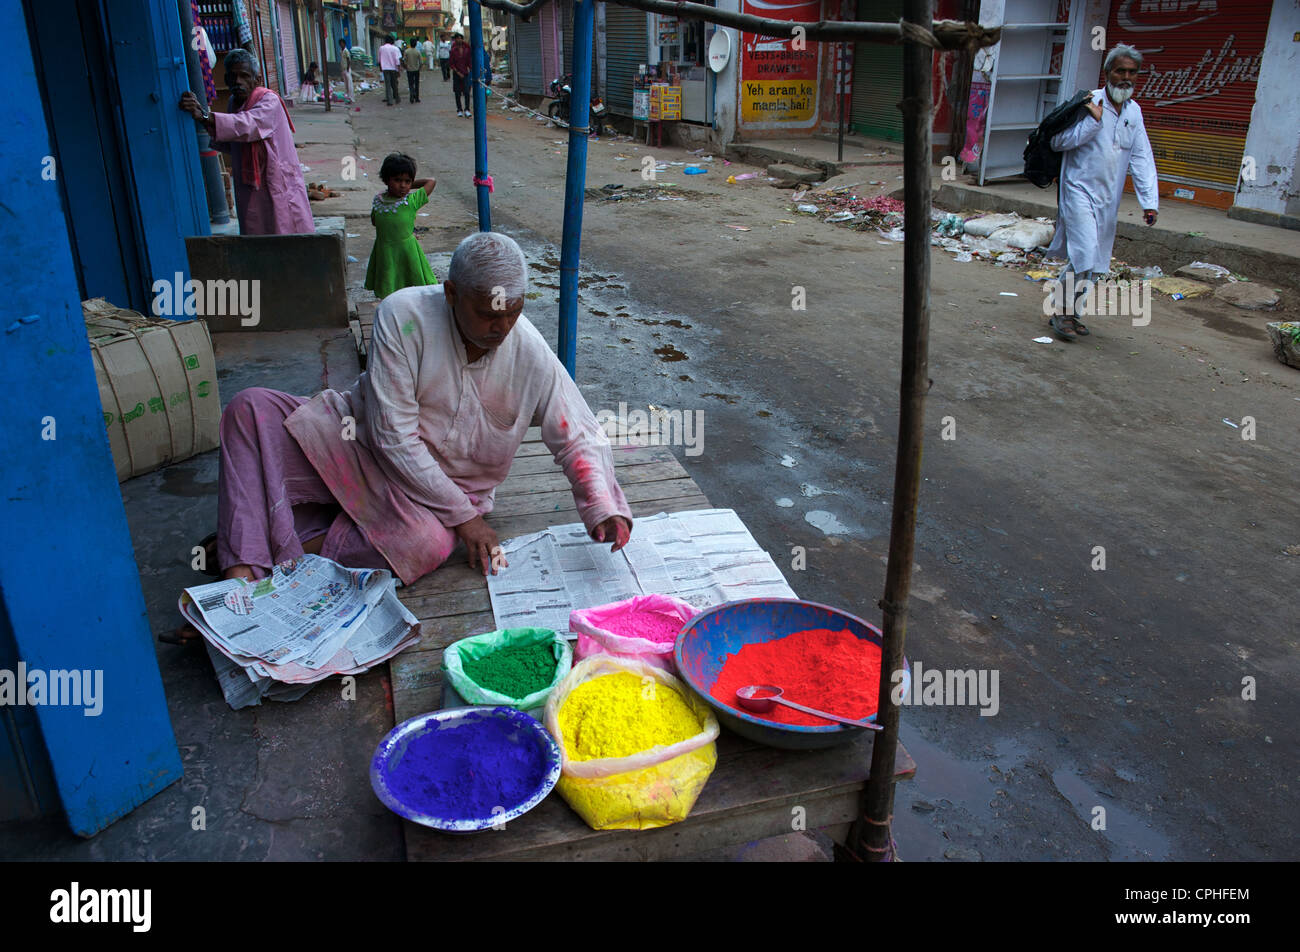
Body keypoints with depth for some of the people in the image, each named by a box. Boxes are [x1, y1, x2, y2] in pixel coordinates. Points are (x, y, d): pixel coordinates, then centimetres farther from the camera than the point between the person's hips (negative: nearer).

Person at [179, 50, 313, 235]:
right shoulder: (234, 102, 12)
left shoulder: (269, 101, -13)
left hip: (277, 185, -7)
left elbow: (248, 125, -33)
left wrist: (205, 116, -43)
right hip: (249, 186, 7)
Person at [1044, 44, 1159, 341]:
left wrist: (1149, 201, 1)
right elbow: (1058, 141, -13)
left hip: (1109, 199, 6)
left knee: (1096, 262, 8)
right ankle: (1062, 313, -4)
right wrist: (1093, 121, -20)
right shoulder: (1087, 102, -6)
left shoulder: (1134, 111, 10)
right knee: (1084, 254, -16)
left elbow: (1142, 159, 9)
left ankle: (1071, 313, 19)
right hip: (1080, 191, -6)